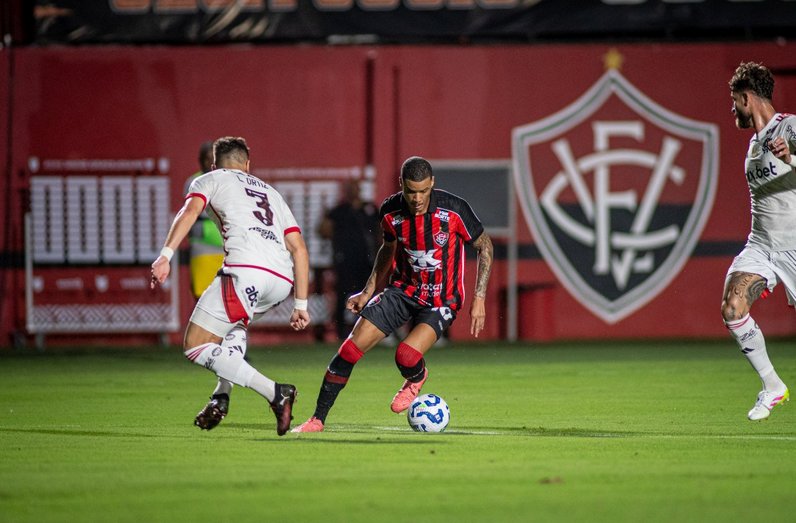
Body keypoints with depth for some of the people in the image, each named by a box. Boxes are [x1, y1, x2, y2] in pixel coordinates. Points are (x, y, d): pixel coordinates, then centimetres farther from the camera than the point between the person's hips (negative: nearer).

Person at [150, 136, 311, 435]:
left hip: (246, 270, -7)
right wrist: (301, 304, 23)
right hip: (282, 280, 7)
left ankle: (275, 393, -12)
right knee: (235, 326, 37)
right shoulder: (270, 193, 35)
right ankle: (222, 396, 19)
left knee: (195, 346, -1)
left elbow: (190, 212, -1)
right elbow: (298, 248, 24)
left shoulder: (210, 180, 21)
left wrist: (166, 255, -12)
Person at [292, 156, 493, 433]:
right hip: (402, 289, 4)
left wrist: (479, 299, -10)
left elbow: (484, 246, -5)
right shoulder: (390, 212, -8)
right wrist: (368, 291, 12)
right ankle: (318, 419, 5)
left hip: (441, 299, -4)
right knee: (350, 349, -10)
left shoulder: (454, 209, -20)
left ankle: (416, 378, 12)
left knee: (406, 356, -28)